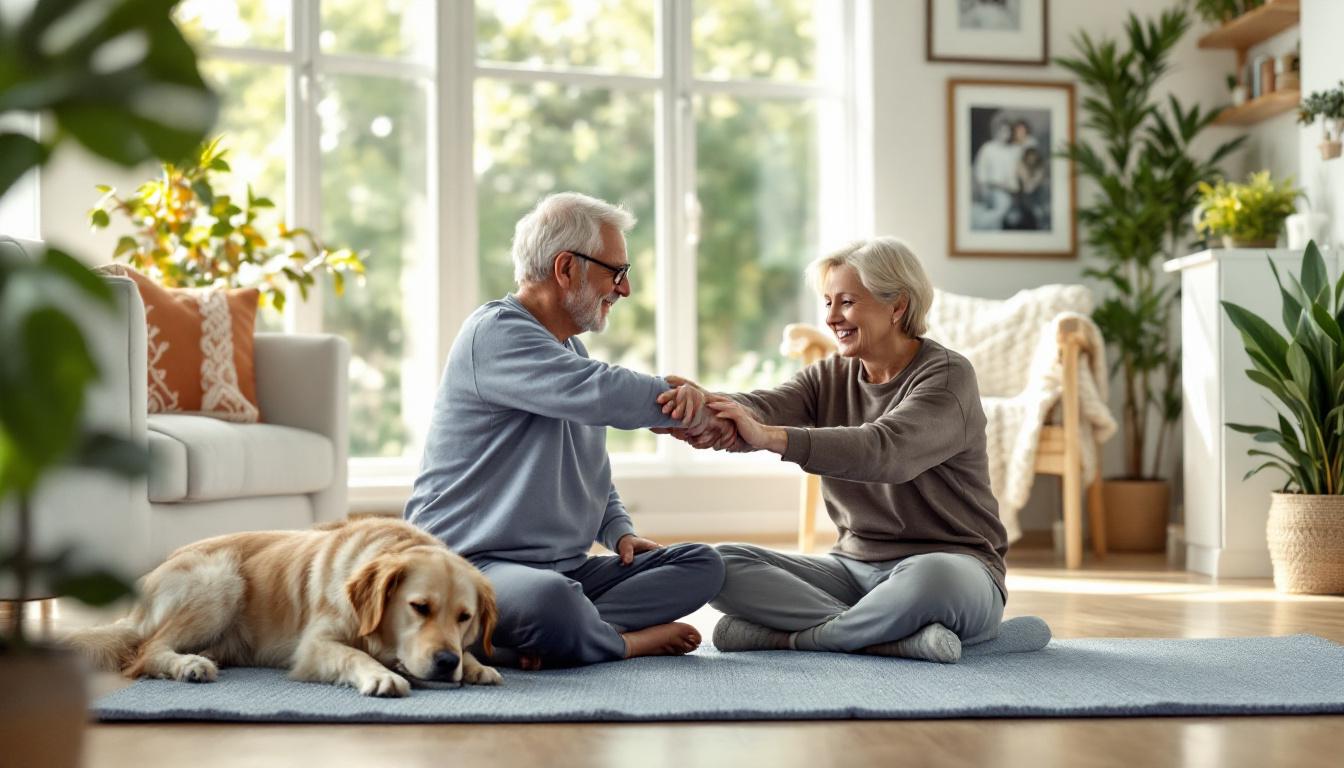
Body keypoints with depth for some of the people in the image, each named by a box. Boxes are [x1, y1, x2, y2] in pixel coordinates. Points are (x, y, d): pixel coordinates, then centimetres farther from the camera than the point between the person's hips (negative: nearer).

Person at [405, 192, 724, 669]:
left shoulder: (573, 354, 21)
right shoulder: (495, 333, -12)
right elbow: (602, 394, -27)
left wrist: (620, 532, 9)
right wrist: (690, 406, -12)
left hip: (565, 568, 10)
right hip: (473, 563, -10)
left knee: (702, 565, -7)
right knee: (547, 597, -42)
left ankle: (542, 639, -23)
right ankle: (633, 641, -12)